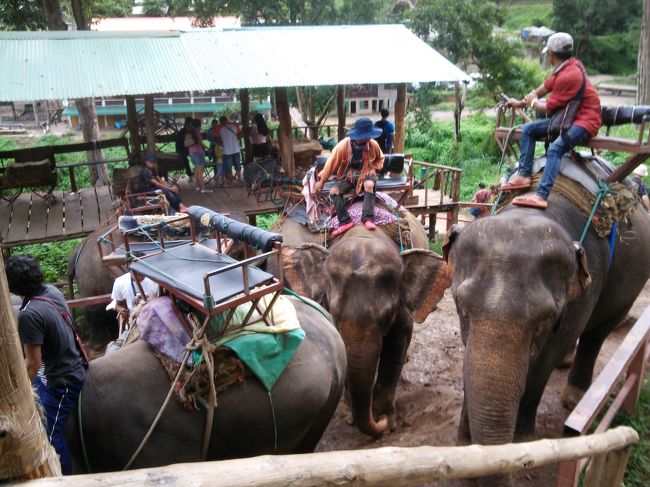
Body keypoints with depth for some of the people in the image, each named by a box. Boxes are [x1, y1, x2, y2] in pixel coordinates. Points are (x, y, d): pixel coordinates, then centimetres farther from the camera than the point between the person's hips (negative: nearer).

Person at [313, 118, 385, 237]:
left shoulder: (373, 144, -12)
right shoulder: (343, 145, -19)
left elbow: (380, 158, 10)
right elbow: (331, 162, -8)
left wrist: (374, 169, -8)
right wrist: (322, 181, -4)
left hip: (365, 173, -1)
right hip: (348, 175, 1)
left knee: (369, 185, -37)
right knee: (334, 191, -23)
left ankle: (367, 218, -31)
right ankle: (345, 221, -20)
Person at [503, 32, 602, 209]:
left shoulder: (568, 76, -22)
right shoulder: (570, 65, 5)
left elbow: (549, 107, -14)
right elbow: (545, 87, 17)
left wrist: (533, 102, 6)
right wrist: (521, 103, 25)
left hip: (585, 120, -10)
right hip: (568, 116, 10)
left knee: (555, 148, -34)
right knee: (529, 129, 6)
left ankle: (541, 196, -46)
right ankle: (524, 175, -1)